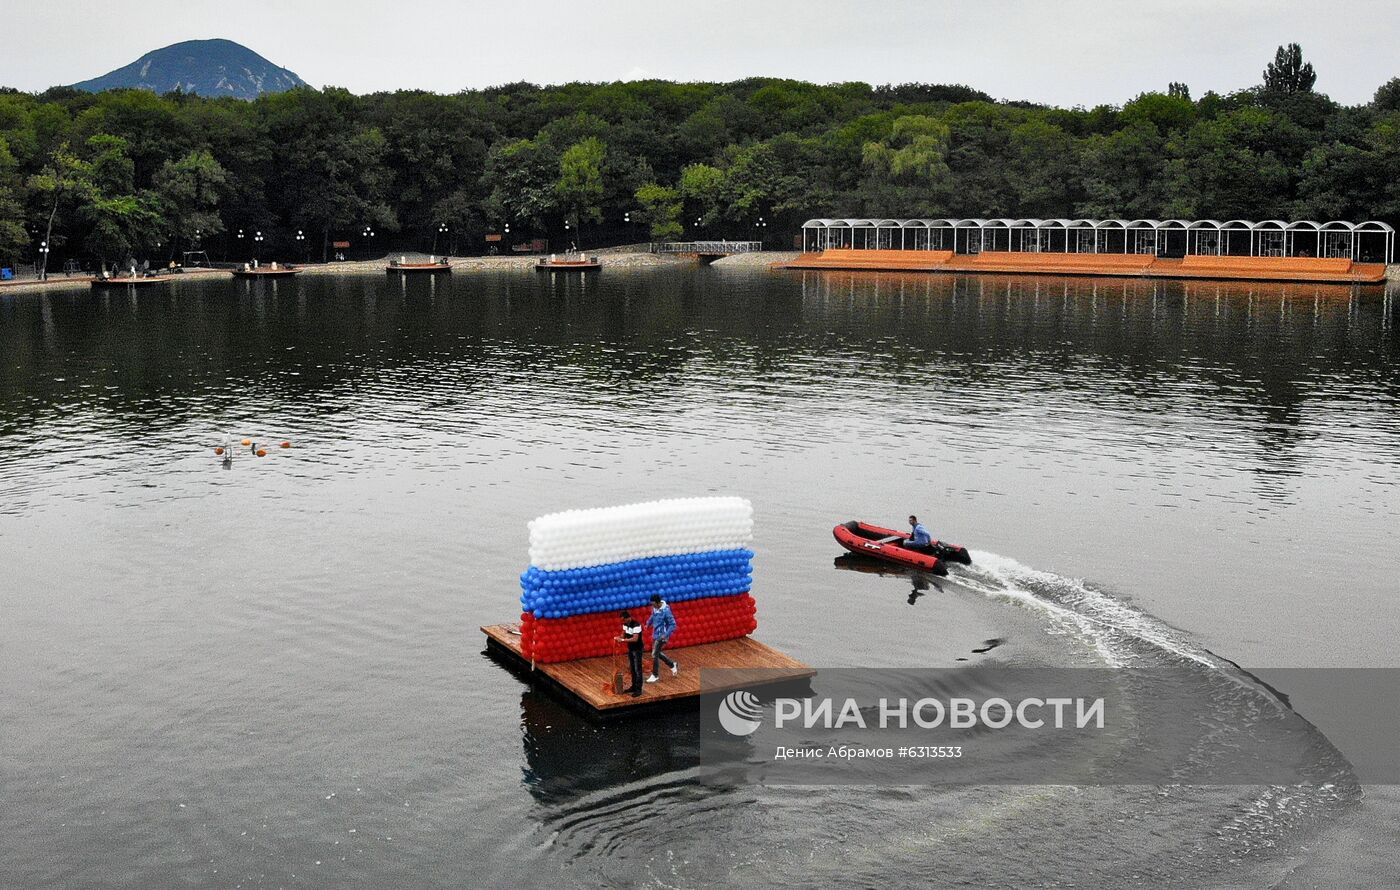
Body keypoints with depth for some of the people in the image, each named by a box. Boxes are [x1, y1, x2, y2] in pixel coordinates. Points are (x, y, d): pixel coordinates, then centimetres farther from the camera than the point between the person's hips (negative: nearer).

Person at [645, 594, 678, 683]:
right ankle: (673, 665, 34)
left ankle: (654, 675, 12)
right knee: (657, 653, 17)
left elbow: (673, 624, -21)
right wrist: (648, 623, 6)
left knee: (654, 655, -3)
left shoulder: (666, 611, -26)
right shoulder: (655, 607, -4)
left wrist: (666, 635, -29)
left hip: (661, 636, -8)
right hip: (655, 635, 8)